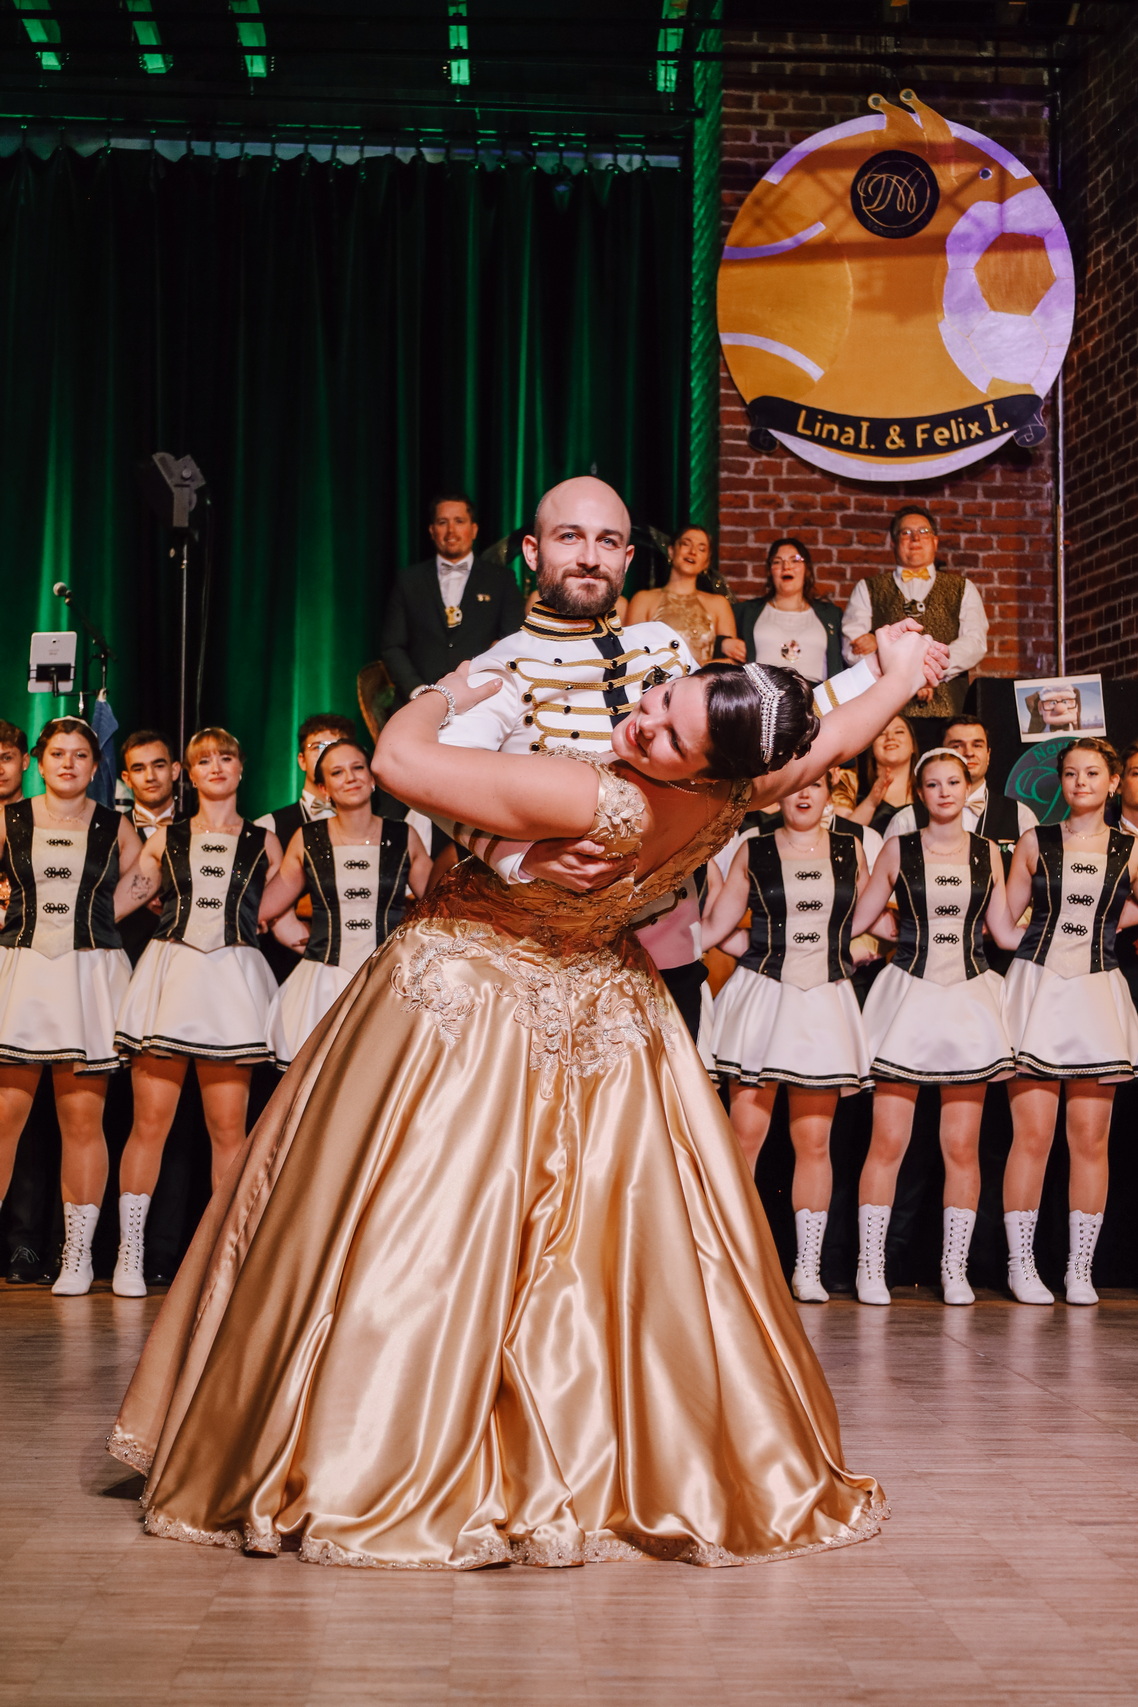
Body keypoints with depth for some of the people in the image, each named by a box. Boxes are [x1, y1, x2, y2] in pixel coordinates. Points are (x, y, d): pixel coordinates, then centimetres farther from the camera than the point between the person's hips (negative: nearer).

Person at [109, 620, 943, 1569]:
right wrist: (901, 672, 23)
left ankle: (357, 1468, 14)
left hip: (469, 1004, -7)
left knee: (404, 1237, 4)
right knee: (626, 1243, 15)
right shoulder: (729, 800, -17)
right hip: (593, 1004, 7)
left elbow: (398, 760, -34)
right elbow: (829, 734, 4)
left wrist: (445, 697, -12)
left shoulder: (598, 800, -36)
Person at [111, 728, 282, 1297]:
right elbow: (114, 902, 13)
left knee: (228, 1128, -3)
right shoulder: (165, 839, 14)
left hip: (232, 980, 0)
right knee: (150, 1122, -3)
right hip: (169, 971, 0)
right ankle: (129, 1256, 5)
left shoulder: (262, 841, 14)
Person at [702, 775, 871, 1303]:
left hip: (824, 1003, 2)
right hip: (761, 996, -1)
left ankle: (808, 1267, 9)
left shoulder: (850, 852, 11)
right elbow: (714, 929, 4)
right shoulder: (752, 853, 6)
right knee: (745, 1135, -5)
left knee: (814, 1141, 2)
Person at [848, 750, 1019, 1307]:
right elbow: (856, 921, 8)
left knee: (962, 1145, 1)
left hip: (968, 1000, 2)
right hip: (908, 996, -2)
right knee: (888, 1141, -5)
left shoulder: (987, 853, 10)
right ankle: (870, 1266, 3)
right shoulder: (898, 850, 5)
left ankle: (954, 1268, 11)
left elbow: (1005, 933, 11)